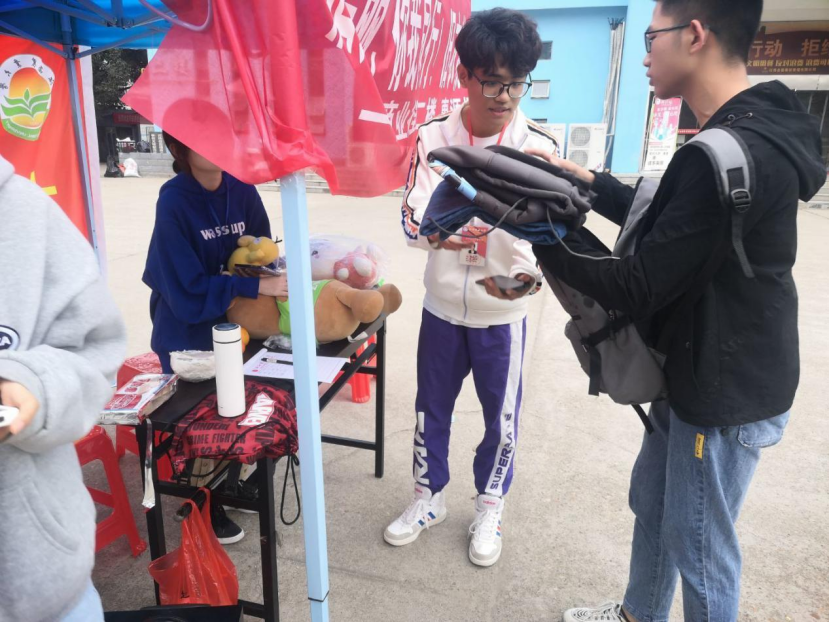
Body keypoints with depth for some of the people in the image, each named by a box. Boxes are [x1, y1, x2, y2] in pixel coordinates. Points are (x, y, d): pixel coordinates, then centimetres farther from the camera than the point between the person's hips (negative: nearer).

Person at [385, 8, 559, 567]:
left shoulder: (540, 147, -11)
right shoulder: (433, 138, -6)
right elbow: (412, 217, -13)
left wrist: (534, 274, -32)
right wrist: (439, 232, -35)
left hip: (504, 312, -1)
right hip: (443, 306, 2)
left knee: (501, 417, 13)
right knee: (431, 409, 17)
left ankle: (490, 508, 39)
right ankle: (429, 498, 41)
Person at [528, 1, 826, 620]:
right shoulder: (750, 135, 5)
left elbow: (637, 289, -25)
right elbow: (666, 224, 15)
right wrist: (593, 184, 10)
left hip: (724, 394, -10)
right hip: (700, 375, 10)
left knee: (698, 545, 11)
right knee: (652, 503, 25)